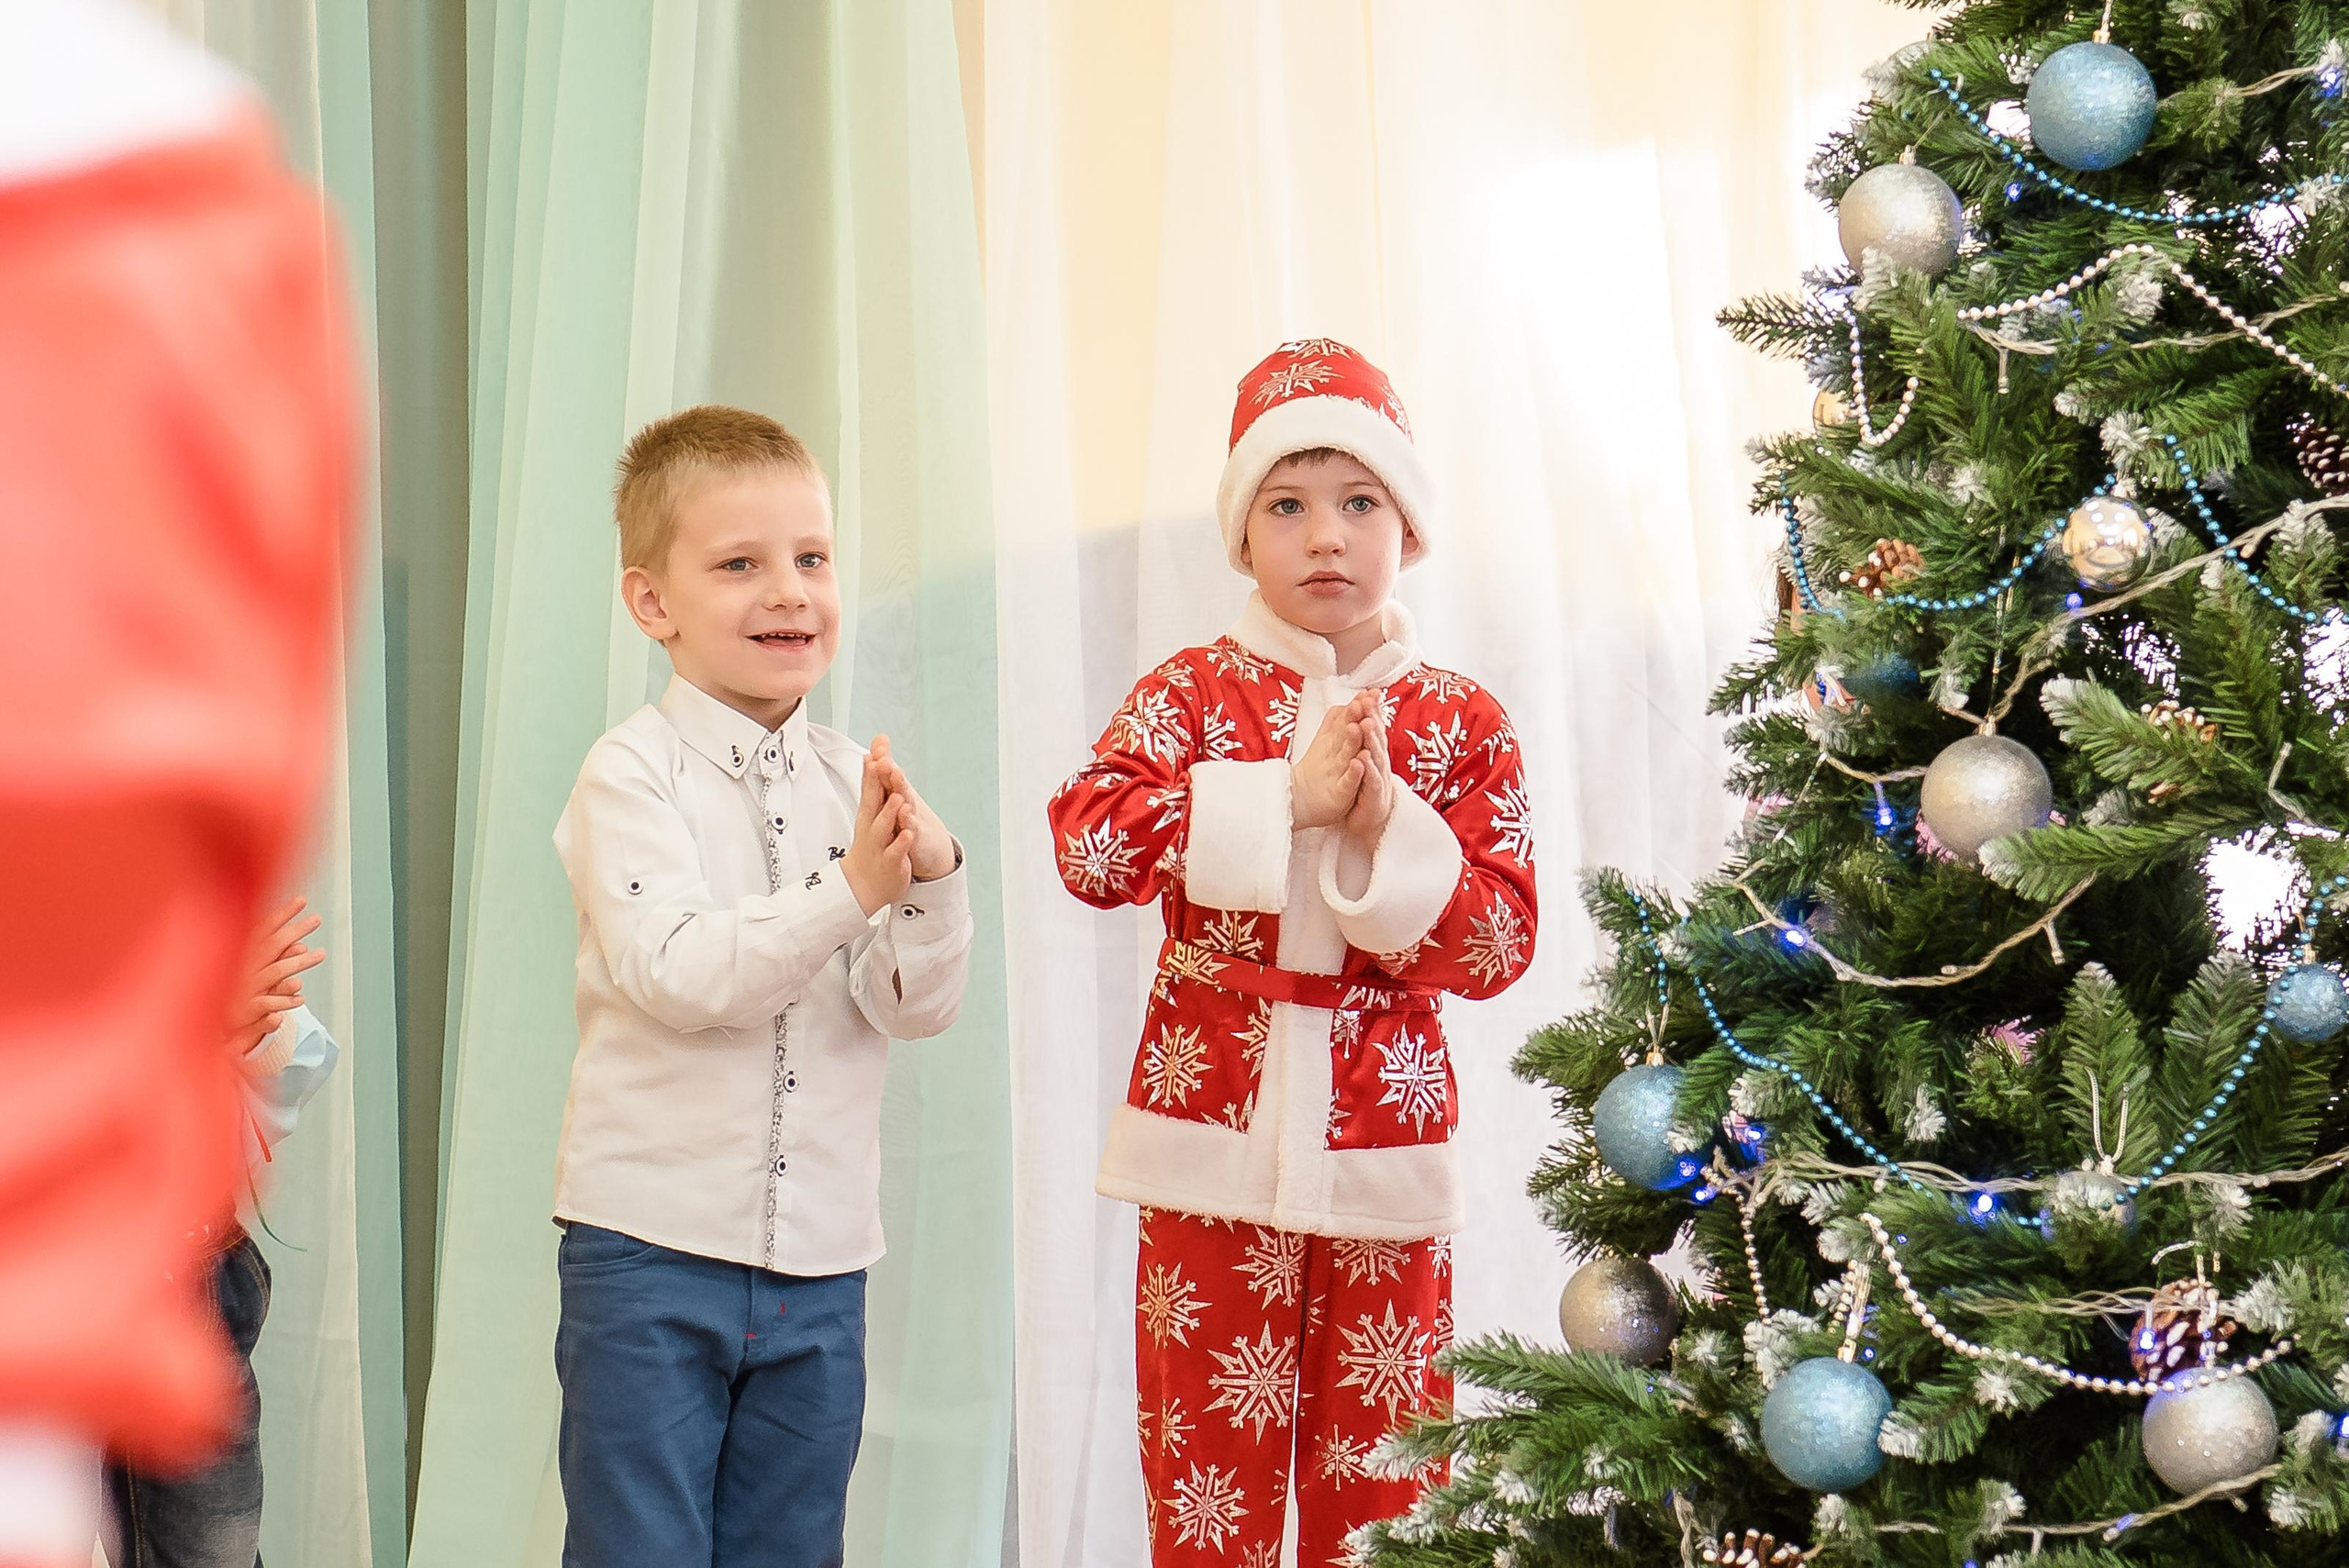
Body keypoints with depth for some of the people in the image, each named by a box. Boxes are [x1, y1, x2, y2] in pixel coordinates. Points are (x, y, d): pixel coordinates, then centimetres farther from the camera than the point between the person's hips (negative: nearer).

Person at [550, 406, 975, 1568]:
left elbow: (916, 1008, -1)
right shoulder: (632, 774, -8)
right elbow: (678, 975, -20)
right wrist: (850, 892, -28)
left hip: (819, 1257, 4)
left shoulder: (861, 781, 5)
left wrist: (931, 881, -19)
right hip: (649, 1250, -4)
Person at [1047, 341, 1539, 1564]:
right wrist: (1284, 798, -20)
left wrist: (1388, 830, -18)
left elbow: (1498, 944, -3)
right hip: (1213, 1139, -1)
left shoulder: (1462, 724, 4)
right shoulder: (1193, 693, 2)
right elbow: (1087, 841, -16)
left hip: (1381, 1143, 1)